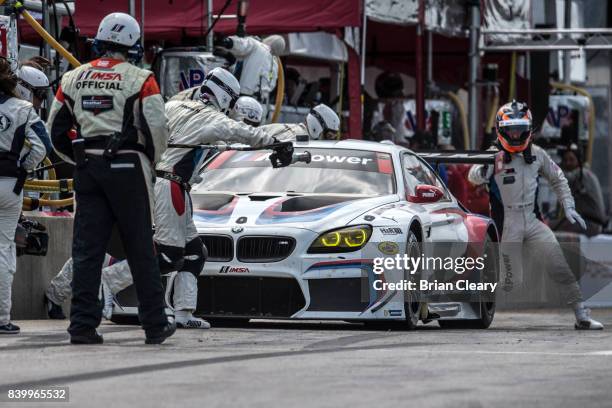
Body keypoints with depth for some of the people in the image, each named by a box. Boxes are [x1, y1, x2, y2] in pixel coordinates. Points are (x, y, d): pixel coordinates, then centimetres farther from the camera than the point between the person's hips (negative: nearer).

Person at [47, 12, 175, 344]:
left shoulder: (73, 79, 9)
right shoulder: (140, 79, -5)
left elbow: (56, 131, 12)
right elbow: (157, 128, -9)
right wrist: (150, 161, 10)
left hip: (87, 168, 3)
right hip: (128, 167, -3)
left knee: (87, 248, 4)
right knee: (140, 248, 4)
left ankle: (83, 326, -2)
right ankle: (155, 326, 9)